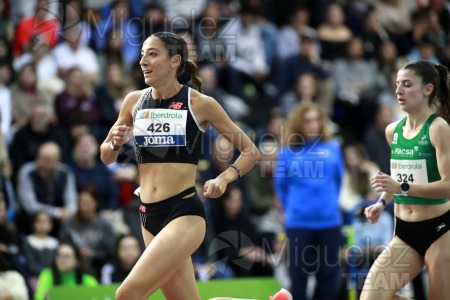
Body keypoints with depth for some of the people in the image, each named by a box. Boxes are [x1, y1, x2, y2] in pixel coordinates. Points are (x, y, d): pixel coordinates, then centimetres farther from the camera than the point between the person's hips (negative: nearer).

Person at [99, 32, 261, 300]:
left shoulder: (200, 104, -4)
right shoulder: (135, 101, 8)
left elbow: (251, 152, 2)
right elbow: (106, 157, 17)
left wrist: (224, 178, -15)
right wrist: (116, 144, -5)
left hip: (185, 213, -6)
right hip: (150, 216, 6)